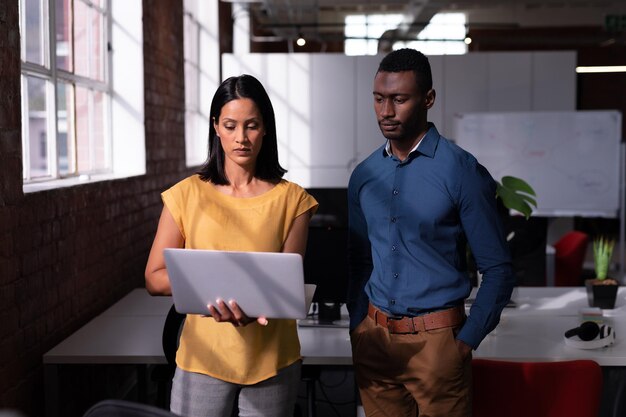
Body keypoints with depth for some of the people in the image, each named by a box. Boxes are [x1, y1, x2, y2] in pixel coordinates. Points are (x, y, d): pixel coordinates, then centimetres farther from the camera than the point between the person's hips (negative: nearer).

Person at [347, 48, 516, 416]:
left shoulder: (461, 171, -9)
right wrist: (357, 330, 6)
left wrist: (467, 341, -11)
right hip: (373, 338, 4)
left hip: (436, 339, -4)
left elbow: (498, 270, -7)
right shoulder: (364, 175, 5)